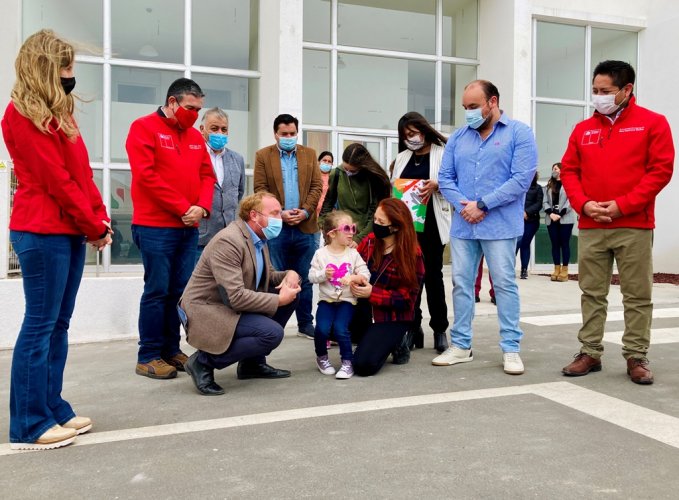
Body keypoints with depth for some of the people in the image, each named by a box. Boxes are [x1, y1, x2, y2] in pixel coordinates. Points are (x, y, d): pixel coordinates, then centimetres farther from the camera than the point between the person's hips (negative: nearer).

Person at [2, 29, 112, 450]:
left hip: (70, 230, 9)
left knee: (58, 324, 11)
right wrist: (95, 227, -8)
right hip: (43, 232, -9)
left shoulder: (58, 112, 19)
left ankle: (54, 409, 19)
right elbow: (55, 178, -13)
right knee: (40, 325, -5)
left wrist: (99, 219, 4)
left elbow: (82, 172, 16)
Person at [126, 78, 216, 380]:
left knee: (180, 291, 8)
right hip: (156, 227, -6)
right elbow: (146, 175, -13)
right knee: (157, 291, -5)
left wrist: (202, 207, -5)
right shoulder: (144, 128, -4)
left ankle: (171, 350, 17)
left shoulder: (195, 136, 16)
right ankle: (148, 357, 5)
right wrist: (182, 208, -13)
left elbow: (207, 175, 15)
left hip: (188, 228, 7)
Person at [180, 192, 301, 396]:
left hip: (233, 306, 10)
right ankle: (204, 361, -9)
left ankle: (253, 363, 12)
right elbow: (236, 297, -29)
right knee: (272, 333, -25)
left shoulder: (259, 239, 8)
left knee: (291, 295, 4)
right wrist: (279, 300, -21)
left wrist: (290, 274, -4)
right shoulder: (228, 241, -23)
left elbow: (269, 276, 19)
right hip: (207, 312, -10)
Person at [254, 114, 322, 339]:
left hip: (305, 227, 2)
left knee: (304, 279, 9)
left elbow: (316, 186, 5)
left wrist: (306, 211, -9)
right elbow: (260, 189, -3)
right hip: (276, 227, -2)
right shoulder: (263, 156, 4)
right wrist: (279, 213, -13)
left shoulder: (309, 154, 11)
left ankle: (305, 323, 18)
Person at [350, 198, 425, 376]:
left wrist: (372, 293, -24)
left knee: (364, 365, -21)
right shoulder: (370, 241, -1)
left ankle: (396, 342, 10)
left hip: (392, 317, -6)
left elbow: (407, 298, -14)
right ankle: (373, 338, 8)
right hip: (363, 311, 6)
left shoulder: (412, 254, -14)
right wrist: (353, 280, -19)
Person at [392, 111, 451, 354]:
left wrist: (436, 185, -21)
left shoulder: (442, 153, 2)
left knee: (433, 275, 1)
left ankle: (440, 329, 11)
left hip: (431, 224, -4)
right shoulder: (402, 158, 17)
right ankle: (414, 327, 12)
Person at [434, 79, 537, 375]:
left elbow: (521, 179, -11)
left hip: (500, 225, -4)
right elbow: (445, 177, 9)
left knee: (504, 284, 0)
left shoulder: (519, 133, -1)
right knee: (461, 283, 8)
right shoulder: (458, 137, 13)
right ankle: (461, 345, 19)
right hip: (462, 225, 5)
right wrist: (462, 205, -9)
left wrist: (482, 205, -14)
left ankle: (511, 349, 10)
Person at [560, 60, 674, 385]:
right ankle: (590, 353, 16)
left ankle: (636, 357, 13)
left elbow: (661, 170, -5)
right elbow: (569, 171, 11)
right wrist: (583, 204, -7)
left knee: (638, 295, 3)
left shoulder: (652, 123, 1)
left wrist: (623, 204, -14)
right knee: (592, 293, 7)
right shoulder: (582, 130, 12)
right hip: (590, 228, 3)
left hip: (634, 227, -3)